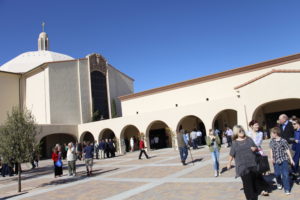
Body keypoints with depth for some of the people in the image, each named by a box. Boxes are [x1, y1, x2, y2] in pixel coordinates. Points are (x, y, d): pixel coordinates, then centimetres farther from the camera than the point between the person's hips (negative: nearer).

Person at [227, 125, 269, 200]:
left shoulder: (249, 139, 5)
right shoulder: (235, 143, -2)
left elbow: (256, 148, 14)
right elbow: (232, 154, 2)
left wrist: (255, 148, -9)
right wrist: (229, 163, 5)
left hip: (252, 163, 3)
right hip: (242, 166, -3)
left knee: (256, 177, 16)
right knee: (247, 181, 1)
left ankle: (261, 190, 40)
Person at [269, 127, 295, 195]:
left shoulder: (283, 141, -12)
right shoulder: (272, 141, 0)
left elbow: (287, 150, -5)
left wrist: (291, 159, -3)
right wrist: (271, 158, -4)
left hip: (284, 159, -3)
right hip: (276, 160, 3)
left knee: (285, 174, -3)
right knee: (277, 174, 9)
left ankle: (287, 189, 9)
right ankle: (279, 183, 38)